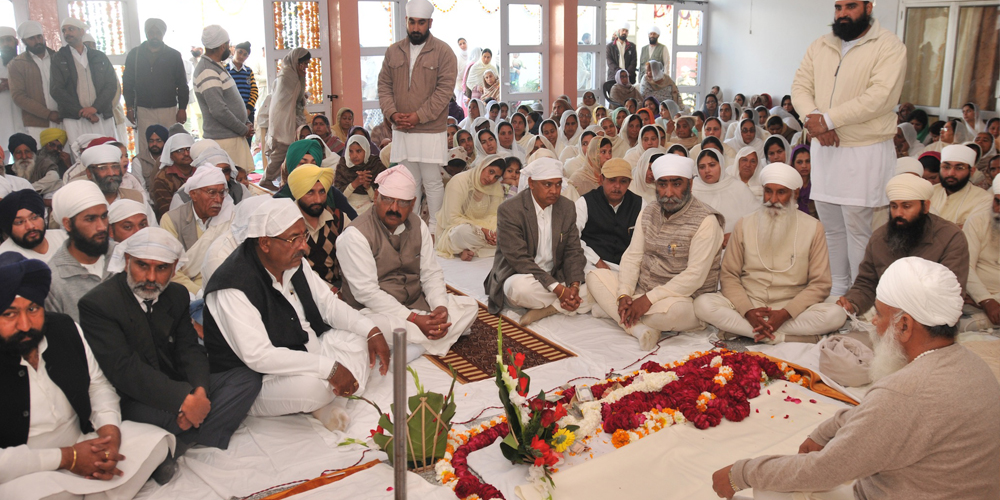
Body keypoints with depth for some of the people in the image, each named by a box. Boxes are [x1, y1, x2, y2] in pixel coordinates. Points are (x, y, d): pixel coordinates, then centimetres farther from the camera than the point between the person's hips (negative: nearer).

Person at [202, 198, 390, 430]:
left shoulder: (294, 262, 0)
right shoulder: (234, 289, -25)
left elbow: (328, 303, 9)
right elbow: (258, 356, -30)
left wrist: (373, 331, -6)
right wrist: (329, 367, -33)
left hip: (302, 353, 9)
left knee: (359, 338, -2)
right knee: (312, 385, -35)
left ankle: (330, 404, -17)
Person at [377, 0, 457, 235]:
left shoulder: (443, 52, -3)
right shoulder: (394, 51, 11)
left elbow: (444, 90, -10)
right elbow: (384, 85, 11)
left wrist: (418, 116, -16)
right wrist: (392, 114, -6)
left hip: (431, 130, -4)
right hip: (400, 130, 4)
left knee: (432, 182, 0)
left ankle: (435, 228, 10)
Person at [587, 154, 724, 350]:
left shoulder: (706, 221, -13)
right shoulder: (648, 213, 8)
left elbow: (695, 277, -20)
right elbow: (632, 257, 5)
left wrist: (649, 298, -23)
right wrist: (623, 295, -12)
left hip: (682, 299, -7)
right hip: (640, 292, 7)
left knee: (674, 309, -40)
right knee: (595, 275, -6)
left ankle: (611, 310, -13)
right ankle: (640, 329, -25)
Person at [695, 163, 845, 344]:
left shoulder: (813, 228, 4)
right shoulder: (744, 225, 7)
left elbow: (820, 284, 0)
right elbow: (729, 275, 4)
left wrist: (785, 314, -16)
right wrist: (748, 311, -15)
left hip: (792, 312, 0)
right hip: (746, 307, 1)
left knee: (836, 314, -30)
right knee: (702, 304, -27)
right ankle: (784, 337, -24)